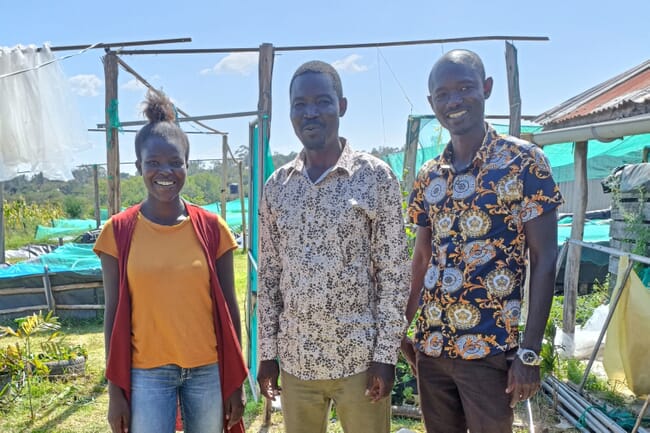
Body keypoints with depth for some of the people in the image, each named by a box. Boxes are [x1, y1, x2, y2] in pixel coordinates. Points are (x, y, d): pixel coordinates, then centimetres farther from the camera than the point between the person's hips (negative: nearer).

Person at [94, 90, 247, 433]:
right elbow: (114, 313, -1)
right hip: (147, 373, -1)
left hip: (208, 369, 1)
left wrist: (236, 380, 2)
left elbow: (228, 307, 1)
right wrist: (115, 390, 0)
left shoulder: (212, 228, -3)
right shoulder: (119, 231, -5)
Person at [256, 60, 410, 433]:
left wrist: (386, 354, -9)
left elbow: (394, 272, -7)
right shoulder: (276, 186, 3)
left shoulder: (376, 177, -7)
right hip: (295, 360, 3)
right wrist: (268, 351, 6)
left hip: (360, 358, -3)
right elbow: (269, 275, 7)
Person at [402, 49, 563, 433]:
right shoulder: (429, 175, 6)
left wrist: (531, 352, -13)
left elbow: (544, 260, -9)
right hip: (430, 345, 5)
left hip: (491, 347, -4)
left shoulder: (524, 161, -7)